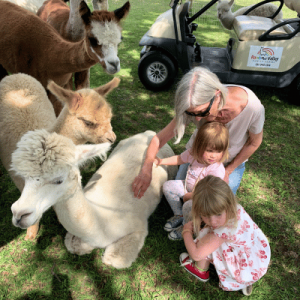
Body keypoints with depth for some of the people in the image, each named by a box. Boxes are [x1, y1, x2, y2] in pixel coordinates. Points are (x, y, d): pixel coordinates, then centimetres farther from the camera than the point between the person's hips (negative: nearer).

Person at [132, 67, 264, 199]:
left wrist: (228, 171, -12)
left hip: (233, 161, -1)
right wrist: (146, 170, -41)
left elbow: (254, 143, -17)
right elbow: (160, 138, -26)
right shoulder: (197, 106, -32)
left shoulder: (252, 107, -38)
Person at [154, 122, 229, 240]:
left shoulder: (217, 169, -34)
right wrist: (161, 161, 5)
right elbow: (179, 159, 6)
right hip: (188, 186, 7)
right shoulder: (193, 154, -16)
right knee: (167, 186, -1)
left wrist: (188, 196, -22)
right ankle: (179, 215, 13)